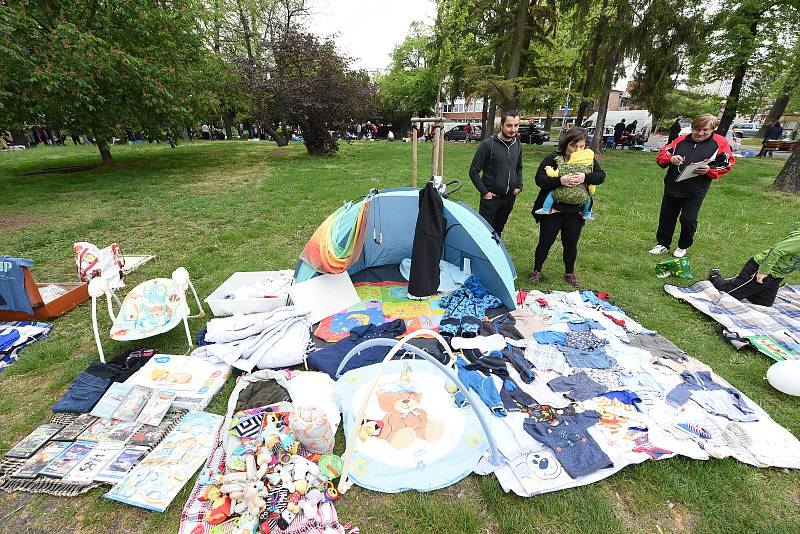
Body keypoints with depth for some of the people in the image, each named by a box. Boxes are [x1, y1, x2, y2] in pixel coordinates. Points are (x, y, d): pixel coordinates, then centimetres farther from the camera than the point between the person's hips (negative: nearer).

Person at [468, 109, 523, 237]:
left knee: (498, 231, 18)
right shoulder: (488, 144, -14)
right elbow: (474, 171, -12)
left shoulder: (517, 145, 5)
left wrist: (519, 186, 6)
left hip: (510, 198, 5)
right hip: (491, 197, -5)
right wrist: (484, 192, -14)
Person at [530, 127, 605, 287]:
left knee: (571, 244, 13)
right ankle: (537, 271, 25)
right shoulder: (553, 158, -7)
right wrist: (560, 180, -29)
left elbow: (601, 176, -6)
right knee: (545, 242, 7)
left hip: (575, 213, 3)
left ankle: (569, 273, 33)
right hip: (552, 211, -2)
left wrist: (586, 177, -26)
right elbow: (539, 179, -15)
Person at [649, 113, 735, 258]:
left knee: (688, 219, -2)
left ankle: (683, 246, 20)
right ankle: (663, 244, 26)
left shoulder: (720, 143, 1)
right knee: (666, 217, 10)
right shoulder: (681, 139, 6)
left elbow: (728, 163, 2)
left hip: (695, 192, -2)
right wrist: (670, 159, -18)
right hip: (672, 187, 3)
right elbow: (661, 155, 4)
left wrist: (709, 170, -15)